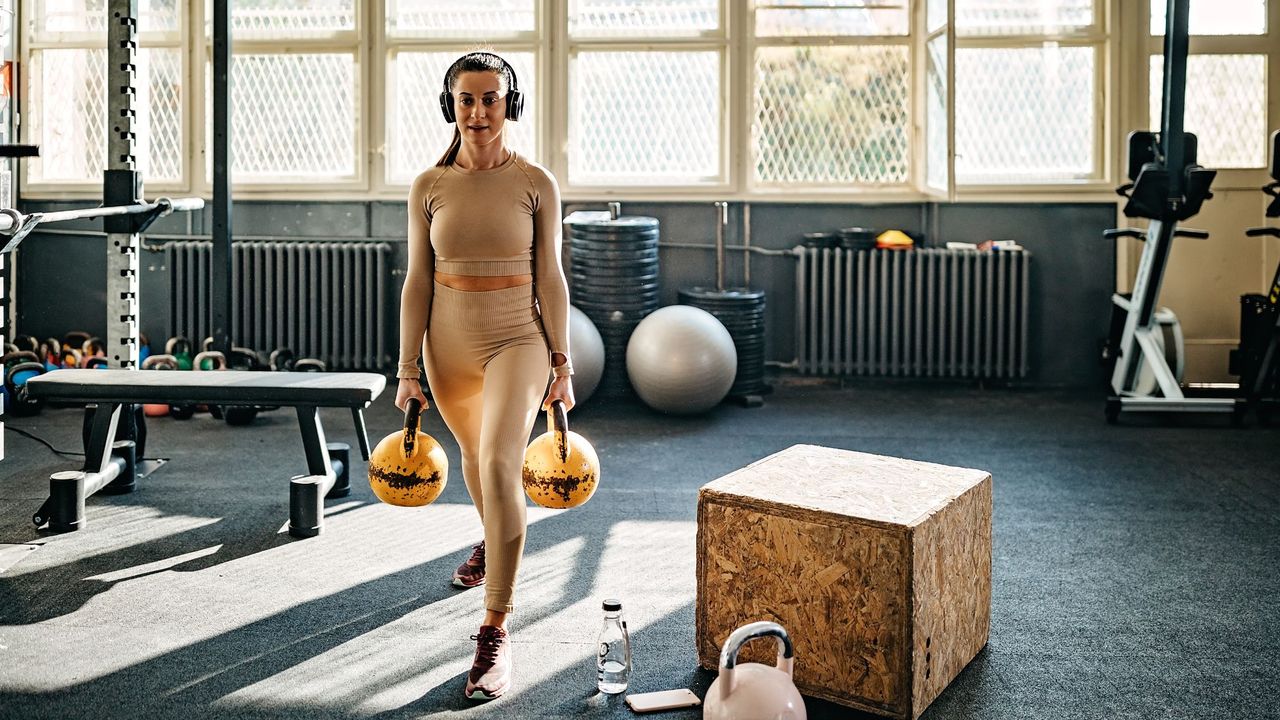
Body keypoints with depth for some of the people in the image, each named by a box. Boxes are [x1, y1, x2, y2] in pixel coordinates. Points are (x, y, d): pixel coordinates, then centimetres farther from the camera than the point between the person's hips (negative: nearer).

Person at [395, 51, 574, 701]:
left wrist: (562, 365, -3)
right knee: (473, 455, 24)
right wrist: (407, 369, -1)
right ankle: (493, 543, 57)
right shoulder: (429, 188, -1)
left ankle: (495, 630, -17)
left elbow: (549, 279, -2)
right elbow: (417, 282, 2)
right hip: (449, 342, 4)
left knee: (499, 466, -21)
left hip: (517, 338, -3)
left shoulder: (535, 184, -5)